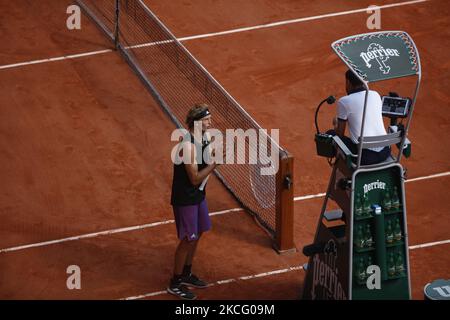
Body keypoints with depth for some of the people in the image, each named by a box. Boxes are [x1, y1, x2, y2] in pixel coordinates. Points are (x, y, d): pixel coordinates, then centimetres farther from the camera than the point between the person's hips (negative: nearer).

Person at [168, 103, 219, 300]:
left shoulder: (202, 138, 1)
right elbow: (195, 178, -26)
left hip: (198, 195, 10)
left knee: (198, 233, 20)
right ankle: (175, 284, 14)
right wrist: (215, 162, -29)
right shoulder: (188, 145, -27)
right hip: (185, 199, -10)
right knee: (188, 239, 0)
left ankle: (186, 274, 39)